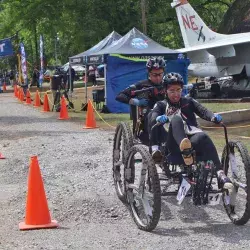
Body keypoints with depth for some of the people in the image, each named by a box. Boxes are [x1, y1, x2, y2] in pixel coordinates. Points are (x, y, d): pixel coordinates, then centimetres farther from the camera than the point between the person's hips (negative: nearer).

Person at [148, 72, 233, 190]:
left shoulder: (188, 101, 24)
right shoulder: (161, 105, 20)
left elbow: (203, 111, 6)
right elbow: (152, 122, 1)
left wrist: (214, 116, -17)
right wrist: (159, 119, -23)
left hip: (192, 139, 1)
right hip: (175, 144, -1)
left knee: (202, 136, -35)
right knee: (176, 118, -30)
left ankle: (220, 174, -46)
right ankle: (185, 150, -57)